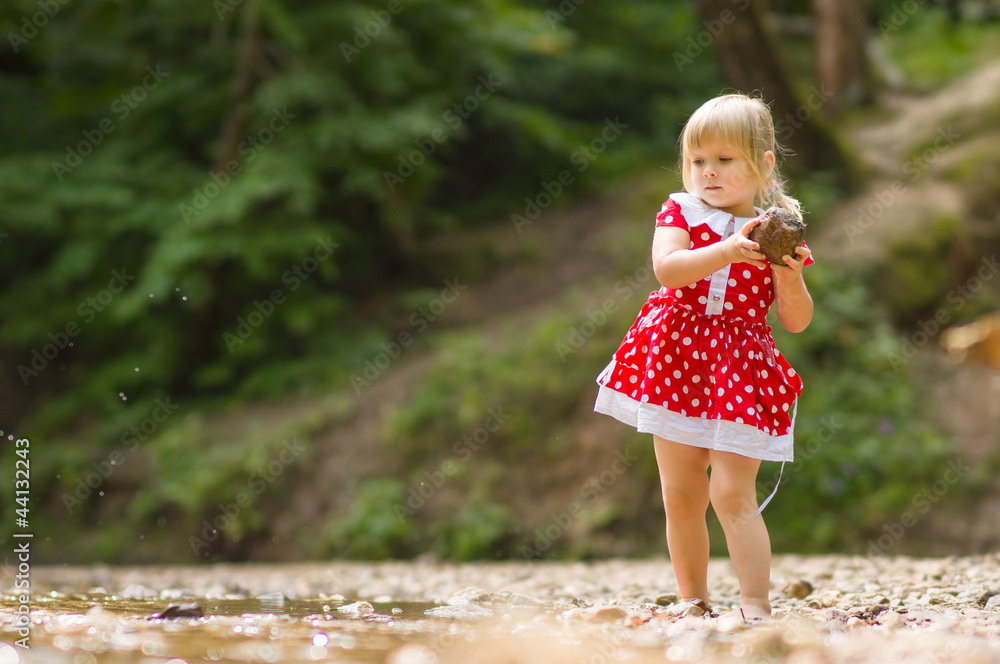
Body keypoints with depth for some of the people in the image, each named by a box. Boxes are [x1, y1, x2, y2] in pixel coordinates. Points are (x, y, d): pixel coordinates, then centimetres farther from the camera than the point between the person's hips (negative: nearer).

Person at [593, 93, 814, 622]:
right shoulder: (680, 212, 2)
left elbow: (797, 322, 1)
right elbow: (666, 268, -19)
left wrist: (790, 276, -18)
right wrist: (727, 251, -32)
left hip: (741, 371, -2)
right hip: (677, 360, 2)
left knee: (733, 494, -11)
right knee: (680, 495, 8)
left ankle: (756, 604, -8)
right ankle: (693, 599, 21)